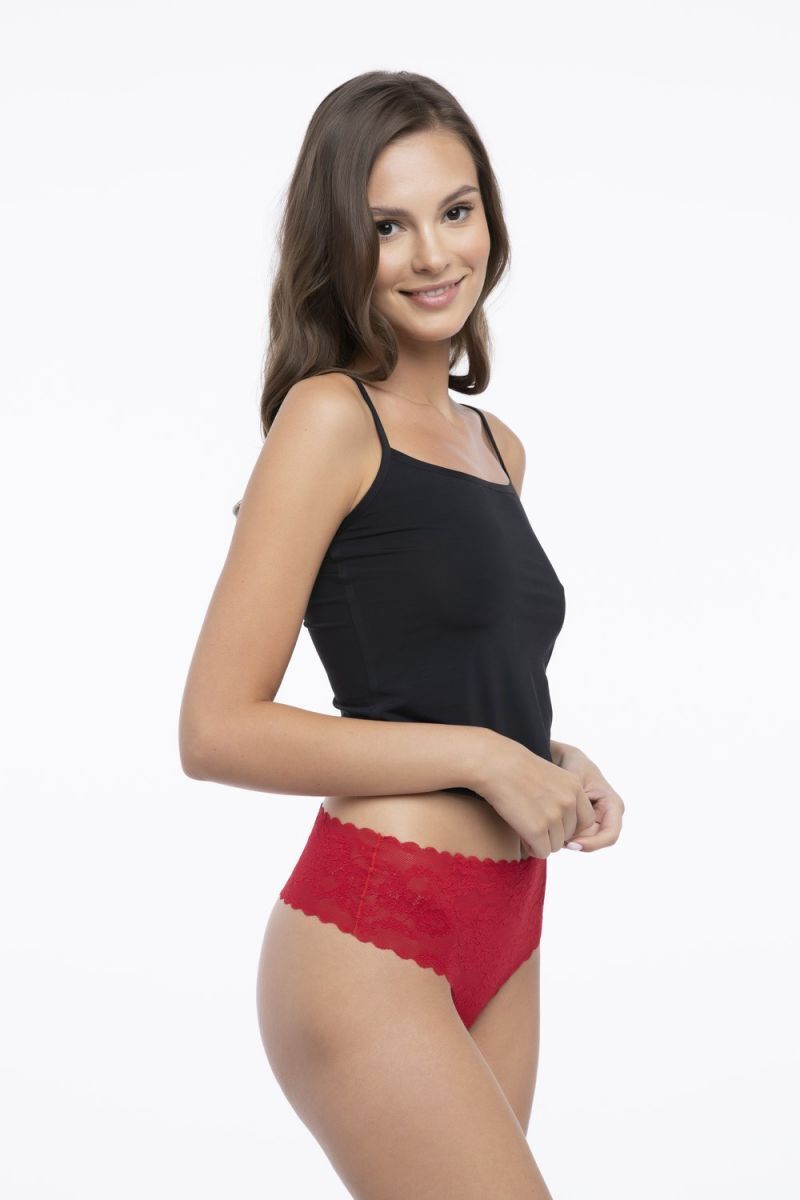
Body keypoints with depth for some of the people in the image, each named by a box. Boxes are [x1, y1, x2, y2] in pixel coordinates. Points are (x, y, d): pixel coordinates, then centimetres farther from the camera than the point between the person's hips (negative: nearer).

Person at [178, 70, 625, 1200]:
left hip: (503, 937, 8)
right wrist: (486, 756, -12)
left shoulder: (496, 443, 14)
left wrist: (558, 762, 6)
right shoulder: (331, 416, -9)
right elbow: (218, 729, -14)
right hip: (368, 942, -7)